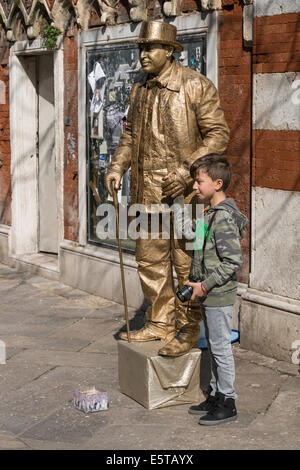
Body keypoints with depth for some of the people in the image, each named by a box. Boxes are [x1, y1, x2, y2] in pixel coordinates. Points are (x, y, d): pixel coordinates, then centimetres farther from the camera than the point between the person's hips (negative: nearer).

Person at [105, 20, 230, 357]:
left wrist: (187, 170, -20)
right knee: (150, 259, 12)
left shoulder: (196, 85, -8)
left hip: (184, 190, -7)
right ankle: (159, 324, 25)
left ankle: (188, 331, 12)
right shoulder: (140, 90, 12)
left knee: (186, 263, 0)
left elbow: (218, 134, -10)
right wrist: (117, 166, 6)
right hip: (147, 190, 7)